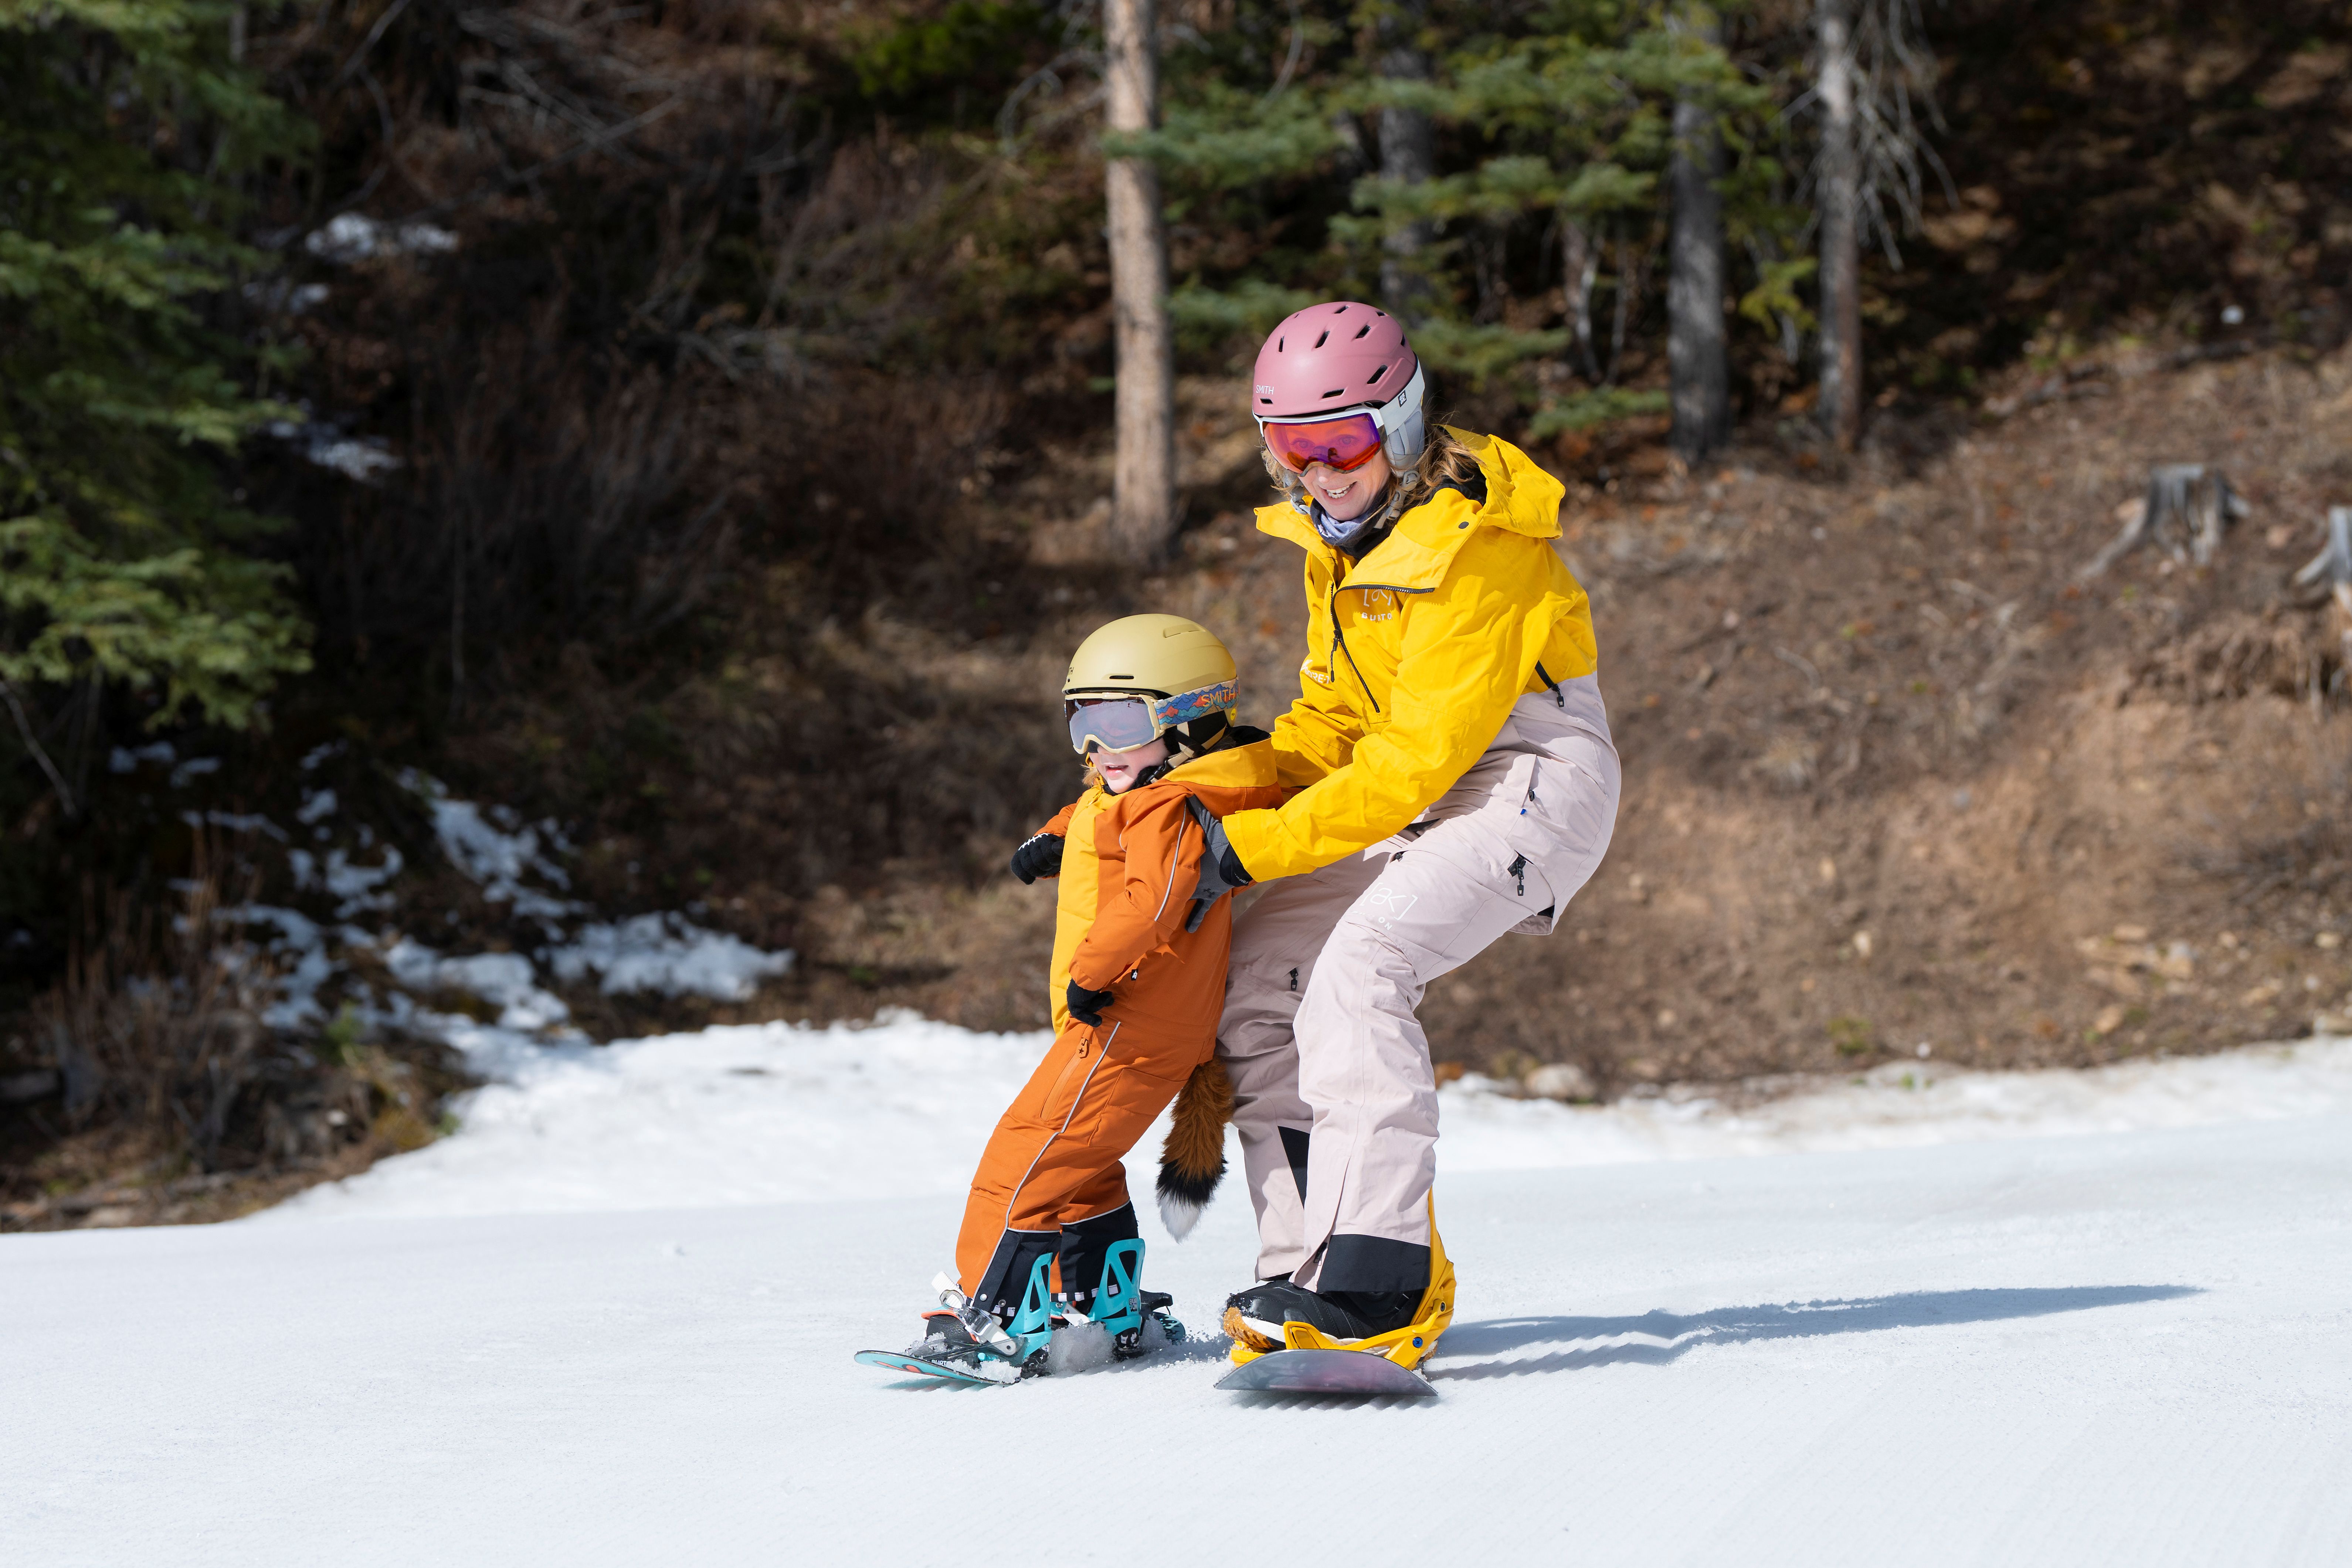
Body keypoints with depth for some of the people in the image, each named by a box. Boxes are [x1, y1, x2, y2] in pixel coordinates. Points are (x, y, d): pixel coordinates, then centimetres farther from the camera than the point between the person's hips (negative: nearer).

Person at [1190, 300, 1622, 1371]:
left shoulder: (1472, 544, -20)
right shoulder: (1341, 540, 9)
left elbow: (1421, 755, -24)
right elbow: (1337, 716, 16)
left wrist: (1253, 846, -27)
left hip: (1531, 779, -10)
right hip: (1416, 796, 10)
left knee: (1357, 968, -29)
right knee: (1252, 980, 0)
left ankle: (1378, 1288, -34)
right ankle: (1310, 1273, -1)